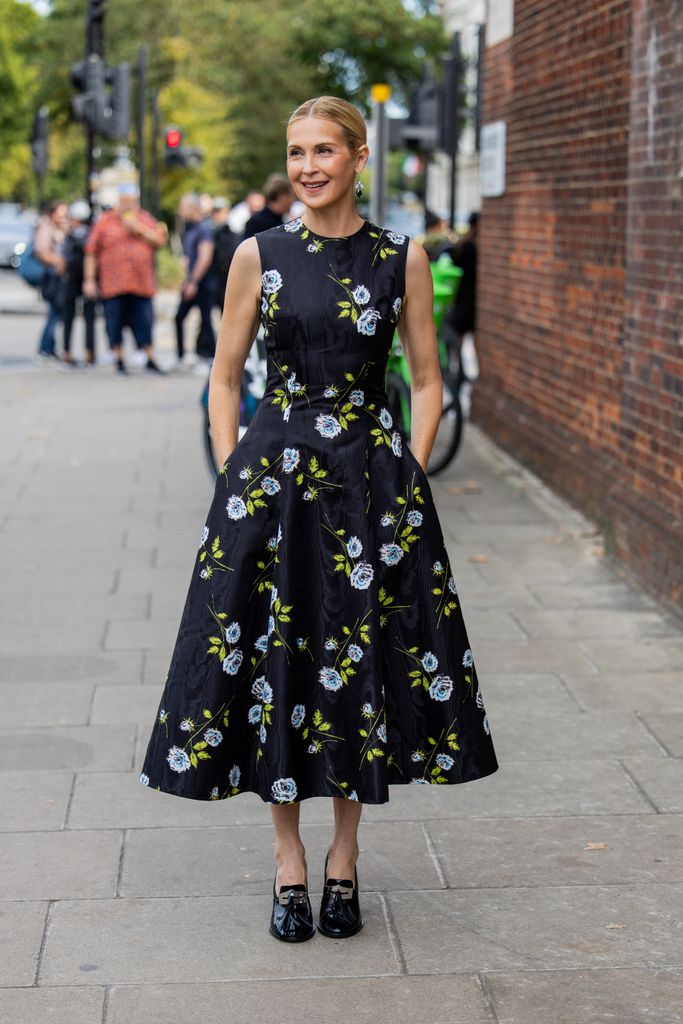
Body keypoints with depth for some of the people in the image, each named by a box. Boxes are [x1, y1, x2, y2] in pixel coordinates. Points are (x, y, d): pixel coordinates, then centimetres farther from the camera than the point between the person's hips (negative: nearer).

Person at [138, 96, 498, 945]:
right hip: (272, 472, 0)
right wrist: (233, 482, -1)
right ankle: (289, 862, 17)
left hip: (374, 477, 0)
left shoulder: (402, 259, 3)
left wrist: (409, 480, -2)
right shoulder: (258, 256, 2)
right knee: (271, 657, 3)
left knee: (363, 661, 4)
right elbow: (224, 377, 7)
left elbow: (427, 382, 7)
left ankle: (344, 856, 21)